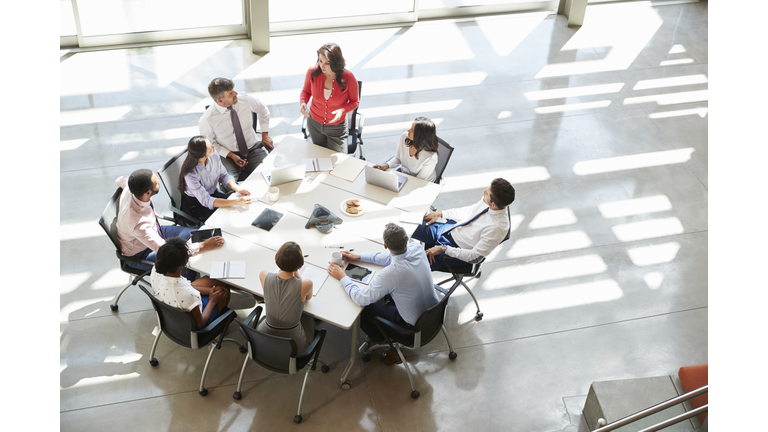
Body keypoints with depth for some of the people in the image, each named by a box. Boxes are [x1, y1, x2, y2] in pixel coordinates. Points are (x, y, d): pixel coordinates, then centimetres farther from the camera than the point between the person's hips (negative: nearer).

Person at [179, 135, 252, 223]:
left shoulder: (214, 154, -20)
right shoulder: (190, 174, -35)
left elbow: (223, 175, -2)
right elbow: (206, 201, -33)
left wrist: (237, 189, -22)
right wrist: (237, 202, -41)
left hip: (213, 193, 6)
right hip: (195, 204, -6)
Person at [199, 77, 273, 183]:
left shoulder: (244, 99, -11)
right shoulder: (207, 120, -20)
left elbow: (263, 110, 11)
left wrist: (265, 135, 6)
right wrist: (231, 155, -15)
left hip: (253, 149, 3)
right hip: (227, 154, -3)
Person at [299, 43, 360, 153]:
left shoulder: (348, 78, -24)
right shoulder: (312, 72, -19)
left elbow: (355, 101, -9)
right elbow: (306, 91, 2)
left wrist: (342, 111, -29)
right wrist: (302, 102, -20)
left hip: (337, 127, -2)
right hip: (314, 124, 2)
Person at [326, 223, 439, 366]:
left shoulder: (391, 273, -35)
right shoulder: (417, 248, -14)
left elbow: (361, 299, -23)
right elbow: (392, 257, 8)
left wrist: (342, 277, -7)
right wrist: (359, 257, 12)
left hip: (414, 326, -7)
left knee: (360, 309, 4)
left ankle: (382, 343, 25)